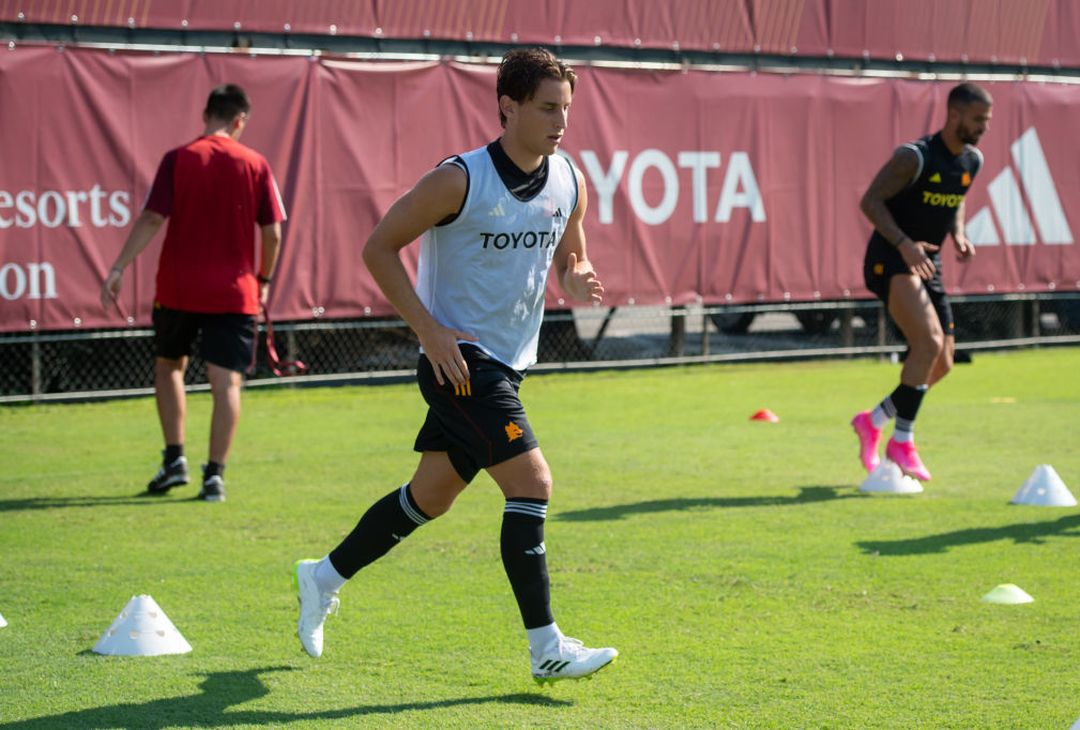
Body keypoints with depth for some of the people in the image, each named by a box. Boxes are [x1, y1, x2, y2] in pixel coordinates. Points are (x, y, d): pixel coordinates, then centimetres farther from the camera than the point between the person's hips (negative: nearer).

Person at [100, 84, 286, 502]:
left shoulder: (178, 159, -3)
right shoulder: (255, 165, -1)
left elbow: (152, 219, -9)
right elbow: (272, 232, 0)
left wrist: (118, 268, -8)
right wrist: (264, 280, 14)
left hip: (178, 287, 0)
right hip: (234, 291, 0)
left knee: (168, 366, 19)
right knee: (226, 381, 1)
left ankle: (174, 458, 14)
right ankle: (215, 474, -5)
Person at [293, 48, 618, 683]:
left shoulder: (570, 183, 2)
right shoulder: (460, 180, -17)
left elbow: (570, 256, 17)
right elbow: (380, 248, -10)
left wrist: (577, 277, -8)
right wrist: (429, 330, -18)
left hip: (507, 365, 8)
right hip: (458, 358, -8)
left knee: (431, 496, 15)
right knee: (532, 482, -16)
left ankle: (325, 577, 35)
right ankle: (547, 649, -11)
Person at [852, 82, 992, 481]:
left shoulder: (972, 161, 6)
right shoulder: (915, 157, -17)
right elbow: (870, 201, -16)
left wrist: (959, 236, 2)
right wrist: (904, 244, -28)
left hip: (928, 263, 8)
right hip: (890, 259, -8)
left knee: (941, 364, 5)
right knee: (930, 341, -25)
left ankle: (872, 421, 25)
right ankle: (901, 443, -15)